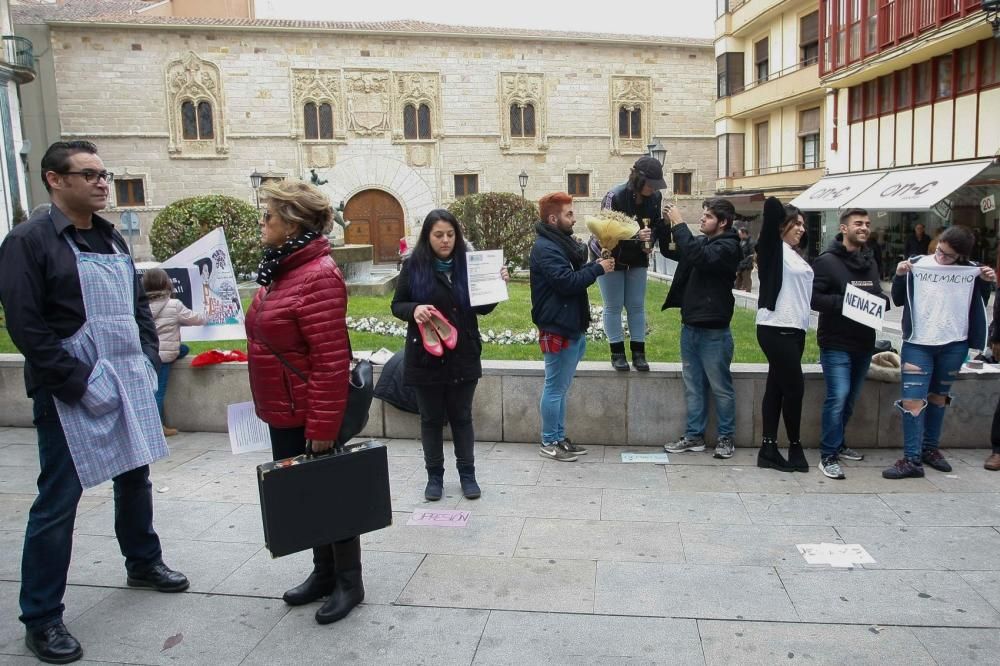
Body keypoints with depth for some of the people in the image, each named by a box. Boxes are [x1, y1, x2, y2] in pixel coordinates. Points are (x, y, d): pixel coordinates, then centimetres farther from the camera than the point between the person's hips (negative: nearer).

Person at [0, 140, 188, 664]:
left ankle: (143, 562, 41)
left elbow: (138, 305, 18)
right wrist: (81, 382, -18)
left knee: (135, 475, 19)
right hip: (71, 393, -7)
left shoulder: (112, 239, 12)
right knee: (57, 502, 0)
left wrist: (148, 361, 5)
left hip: (130, 383, 7)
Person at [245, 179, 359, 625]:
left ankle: (349, 583, 23)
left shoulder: (317, 276, -21)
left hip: (308, 415, -9)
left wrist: (322, 425, -24)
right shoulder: (282, 269, 9)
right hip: (284, 413, 9)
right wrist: (271, 407, 21)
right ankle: (324, 573, 35)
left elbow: (331, 360, -25)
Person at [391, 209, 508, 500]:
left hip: (463, 355, 1)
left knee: (462, 416, 11)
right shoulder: (413, 266, -4)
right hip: (426, 356, -1)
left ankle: (467, 474, 24)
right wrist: (414, 309, -20)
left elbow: (483, 308, 7)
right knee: (431, 418, 10)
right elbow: (397, 305, 1)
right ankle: (434, 475, 24)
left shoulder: (467, 263, 0)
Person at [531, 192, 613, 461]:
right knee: (554, 388, 0)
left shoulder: (562, 242, 15)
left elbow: (576, 274, 18)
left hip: (572, 327, 10)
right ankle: (549, 443, 10)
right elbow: (567, 282, -24)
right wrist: (598, 269, -14)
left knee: (561, 388, 15)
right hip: (557, 329, -10)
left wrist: (596, 265, 1)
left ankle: (559, 437, 25)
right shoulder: (545, 248, -17)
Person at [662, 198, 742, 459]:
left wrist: (679, 224, -21)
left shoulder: (728, 246, -11)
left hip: (714, 331, -7)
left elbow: (699, 257, -27)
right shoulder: (700, 241, 12)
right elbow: (669, 251, 15)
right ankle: (694, 435, 21)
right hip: (690, 327, 7)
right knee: (693, 387, 12)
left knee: (721, 388, 5)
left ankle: (726, 437, 17)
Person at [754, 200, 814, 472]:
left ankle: (769, 448, 11)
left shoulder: (795, 255, 18)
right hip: (776, 330, -8)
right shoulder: (774, 248, -5)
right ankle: (795, 448, 11)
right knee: (794, 387, -3)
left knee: (777, 386, 8)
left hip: (794, 330, 8)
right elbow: (771, 208, -17)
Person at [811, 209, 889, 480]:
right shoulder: (827, 261, -9)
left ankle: (837, 444, 31)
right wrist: (843, 303, -26)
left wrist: (882, 301, -2)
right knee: (838, 397, -12)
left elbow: (879, 295, 20)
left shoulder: (870, 262, 14)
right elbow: (812, 296, -16)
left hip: (864, 343, 7)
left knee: (850, 399, 16)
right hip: (836, 343, -7)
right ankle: (828, 455, -4)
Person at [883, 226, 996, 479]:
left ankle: (930, 448, 30)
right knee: (912, 400, -7)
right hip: (918, 343, -2)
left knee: (938, 397, 16)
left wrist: (988, 284, -4)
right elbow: (899, 300, 1)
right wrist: (899, 276, -15)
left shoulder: (972, 270, 2)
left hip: (954, 345, 2)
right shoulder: (916, 264, -3)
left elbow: (979, 306, 11)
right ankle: (912, 460, -4)